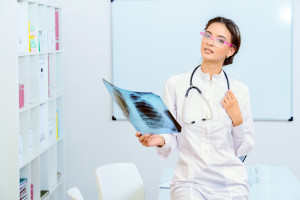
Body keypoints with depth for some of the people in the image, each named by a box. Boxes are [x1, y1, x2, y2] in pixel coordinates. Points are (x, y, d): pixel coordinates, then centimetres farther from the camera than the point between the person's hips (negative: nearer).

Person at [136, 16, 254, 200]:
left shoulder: (239, 90, 4)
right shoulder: (175, 84, 1)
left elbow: (244, 148, 8)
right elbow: (172, 138, 2)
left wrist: (237, 120, -7)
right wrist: (160, 140, -18)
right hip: (189, 180, -2)